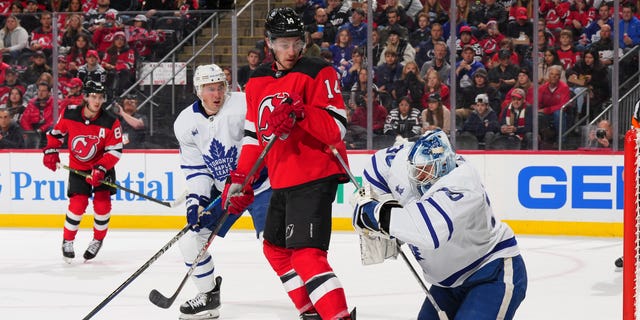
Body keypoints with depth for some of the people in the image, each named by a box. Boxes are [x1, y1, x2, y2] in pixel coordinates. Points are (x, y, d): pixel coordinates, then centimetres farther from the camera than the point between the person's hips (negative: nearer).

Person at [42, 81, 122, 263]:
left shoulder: (110, 123, -19)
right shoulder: (70, 115, -15)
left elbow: (115, 150, -17)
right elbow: (56, 133, 4)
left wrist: (100, 169, -27)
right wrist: (51, 152, -6)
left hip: (102, 167, 0)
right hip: (78, 167, 0)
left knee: (102, 203, -12)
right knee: (78, 204, -12)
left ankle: (98, 240, 11)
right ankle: (67, 241, 8)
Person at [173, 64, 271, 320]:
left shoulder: (243, 105, -20)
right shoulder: (186, 123, -3)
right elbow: (195, 168, 3)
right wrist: (195, 200, -11)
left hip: (260, 183, -5)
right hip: (222, 190, 5)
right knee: (191, 239, 1)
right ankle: (208, 297, 20)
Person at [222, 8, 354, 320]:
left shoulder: (318, 73, -10)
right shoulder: (258, 81, 11)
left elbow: (336, 128, -18)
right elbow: (253, 134, 18)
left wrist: (300, 113, -32)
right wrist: (240, 179, 12)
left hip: (314, 177, -9)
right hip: (282, 181, 9)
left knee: (305, 254, -20)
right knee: (275, 247, 19)